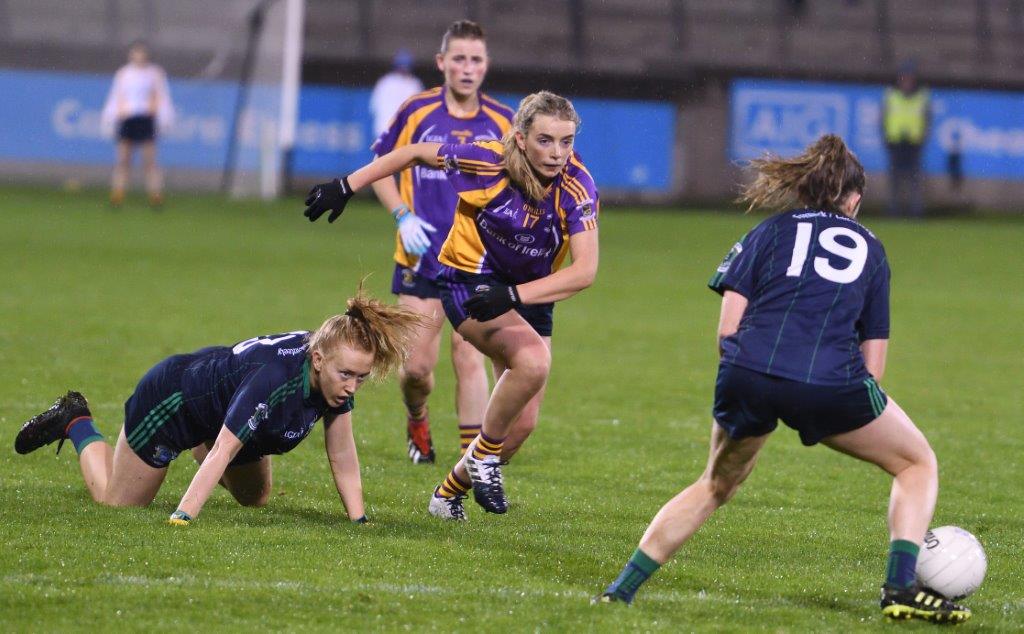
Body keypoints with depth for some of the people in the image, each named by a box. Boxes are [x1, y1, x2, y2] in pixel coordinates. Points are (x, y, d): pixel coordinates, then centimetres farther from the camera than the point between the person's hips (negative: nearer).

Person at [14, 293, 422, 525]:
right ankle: (76, 423, 32)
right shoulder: (271, 379, -45)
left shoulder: (338, 375, -23)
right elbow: (221, 454, -46)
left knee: (256, 499, 30)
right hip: (167, 400, -8)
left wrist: (358, 520, -19)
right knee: (117, 502, 11)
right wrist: (181, 518, -52)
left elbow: (343, 458, -14)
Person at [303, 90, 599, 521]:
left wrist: (514, 295, -38)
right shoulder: (489, 161, -23)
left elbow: (584, 271, -27)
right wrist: (346, 186, -5)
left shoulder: (577, 187, -21)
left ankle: (452, 488, 27)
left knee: (522, 424, 0)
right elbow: (415, 153, -7)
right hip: (469, 281, -4)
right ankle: (484, 453, -9)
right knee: (533, 360, -32)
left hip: (531, 293, 4)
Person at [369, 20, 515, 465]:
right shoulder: (416, 112, -2)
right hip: (421, 257, 0)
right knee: (416, 365, 0)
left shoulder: (502, 122, 1)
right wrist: (403, 216, -6)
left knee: (469, 356, -10)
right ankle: (417, 421, 33)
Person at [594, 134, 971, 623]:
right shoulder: (870, 248, 25)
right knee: (918, 464, 21)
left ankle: (621, 590, 24)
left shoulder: (773, 230, 23)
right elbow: (873, 365, 18)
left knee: (716, 486, 28)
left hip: (746, 376, 2)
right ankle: (900, 587, 4)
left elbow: (727, 330, 10)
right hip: (832, 381, -2)